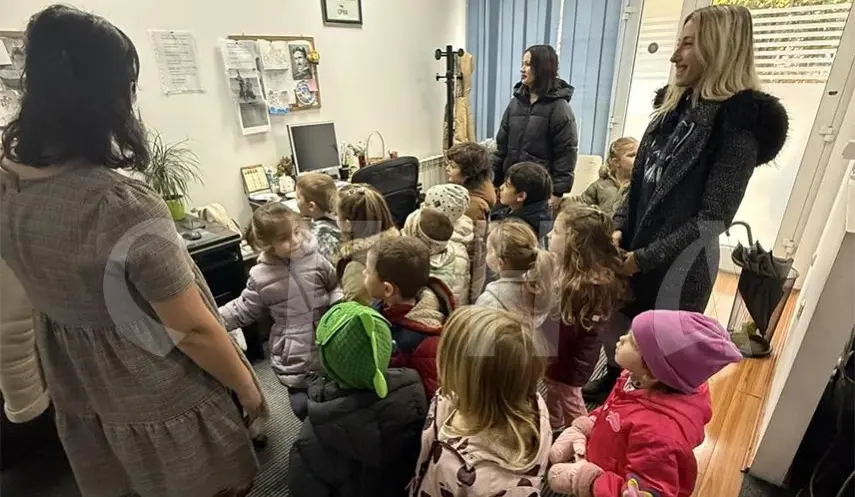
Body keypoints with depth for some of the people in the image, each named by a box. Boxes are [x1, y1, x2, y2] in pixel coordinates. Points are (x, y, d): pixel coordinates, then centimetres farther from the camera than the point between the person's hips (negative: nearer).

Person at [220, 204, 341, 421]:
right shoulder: (260, 277, -10)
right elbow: (242, 311, 1)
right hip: (294, 355, -1)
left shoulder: (315, 259, -8)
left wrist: (339, 304, -13)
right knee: (303, 407, 7)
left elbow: (336, 286, 6)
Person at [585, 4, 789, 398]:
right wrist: (618, 229, -3)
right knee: (611, 325, 21)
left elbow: (712, 220, -18)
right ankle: (616, 380, 48)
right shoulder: (675, 106, 7)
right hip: (633, 249, 7)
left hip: (680, 265, -7)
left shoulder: (741, 122, -15)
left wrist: (644, 258, -19)